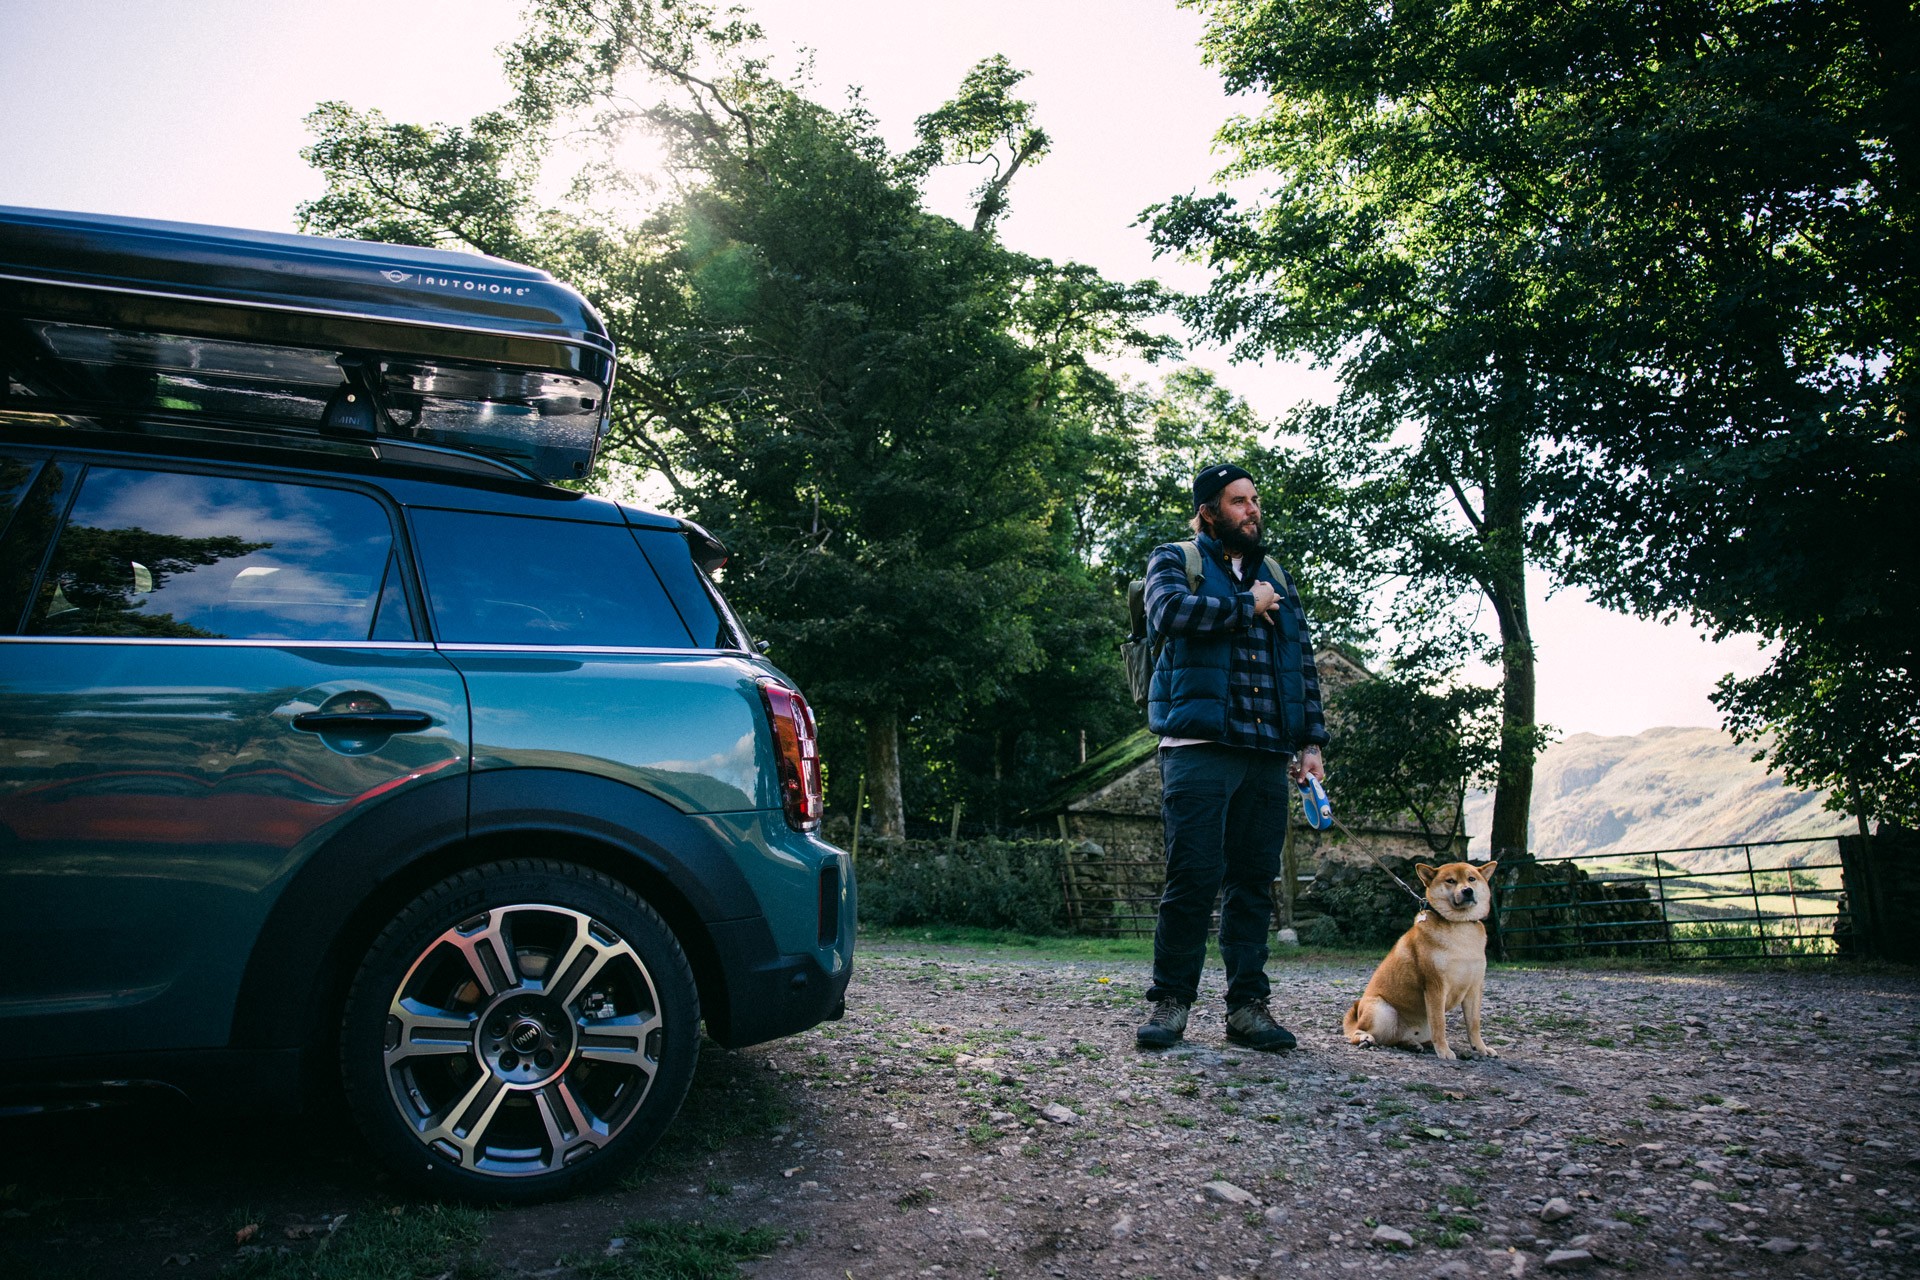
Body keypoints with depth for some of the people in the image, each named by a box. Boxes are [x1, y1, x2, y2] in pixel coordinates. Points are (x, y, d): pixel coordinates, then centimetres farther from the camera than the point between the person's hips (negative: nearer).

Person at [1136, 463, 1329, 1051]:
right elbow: (1169, 610, -16)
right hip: (1199, 748, -5)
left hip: (1269, 757, 5)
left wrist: (1311, 742, 13)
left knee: (1254, 881, 5)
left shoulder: (1275, 574, 23)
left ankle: (1248, 1005, 12)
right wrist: (1247, 607, -4)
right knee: (1192, 877, -6)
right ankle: (1171, 1001, 5)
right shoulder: (1175, 560, 8)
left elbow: (1304, 663, 22)